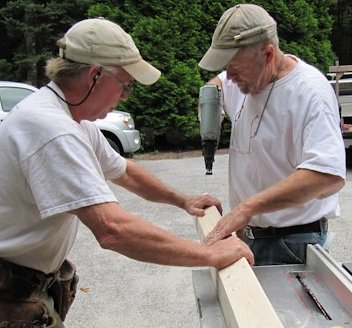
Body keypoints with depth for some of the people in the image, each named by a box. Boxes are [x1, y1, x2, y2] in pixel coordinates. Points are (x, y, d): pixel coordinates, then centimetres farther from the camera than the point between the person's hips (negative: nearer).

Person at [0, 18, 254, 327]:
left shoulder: (75, 121, 2)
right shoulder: (51, 128, -30)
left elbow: (124, 171, 16)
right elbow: (114, 229, -38)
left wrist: (182, 200, 9)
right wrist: (212, 254, -30)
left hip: (36, 276, 8)